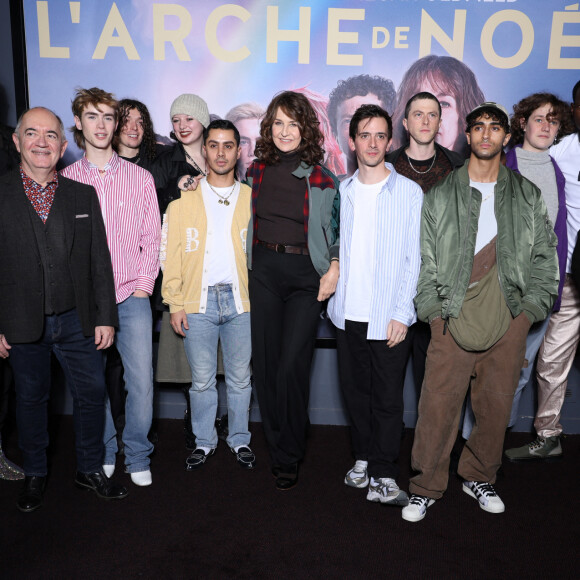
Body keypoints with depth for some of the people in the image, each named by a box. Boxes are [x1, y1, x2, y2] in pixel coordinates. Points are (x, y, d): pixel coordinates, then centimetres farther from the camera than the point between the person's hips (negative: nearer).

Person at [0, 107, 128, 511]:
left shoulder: (84, 195, 4)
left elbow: (100, 261, 3)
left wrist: (105, 317, 0)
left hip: (77, 321, 2)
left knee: (92, 393, 10)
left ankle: (91, 469, 31)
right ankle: (35, 474, 35)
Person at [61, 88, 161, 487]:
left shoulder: (140, 178, 7)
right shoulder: (65, 180, 5)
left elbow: (151, 238, 6)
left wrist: (142, 286, -2)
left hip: (132, 295, 0)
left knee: (141, 381, -2)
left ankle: (138, 457, 17)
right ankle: (105, 452, 28)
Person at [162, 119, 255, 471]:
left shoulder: (251, 199, 7)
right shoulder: (184, 200, 5)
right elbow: (173, 253, 3)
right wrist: (174, 303, -3)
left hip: (241, 300, 1)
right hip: (197, 301, 0)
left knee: (240, 378, 10)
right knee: (202, 380, 7)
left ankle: (240, 440, 28)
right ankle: (205, 442, 26)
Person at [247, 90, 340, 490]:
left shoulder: (321, 177, 0)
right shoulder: (257, 170, 8)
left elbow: (340, 227, 5)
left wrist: (334, 269, -4)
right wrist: (249, 263, 12)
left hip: (306, 273, -3)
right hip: (264, 269, 3)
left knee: (291, 366, -8)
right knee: (265, 362, 4)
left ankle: (289, 456, 10)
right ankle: (276, 445, 23)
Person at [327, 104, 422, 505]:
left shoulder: (409, 192, -2)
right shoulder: (340, 191, 9)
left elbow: (414, 258, -5)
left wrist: (402, 313, -11)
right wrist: (333, 293, 6)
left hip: (389, 316, -3)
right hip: (348, 312, 4)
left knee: (388, 397, 2)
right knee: (356, 390, 13)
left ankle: (383, 477, 14)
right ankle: (363, 458, 31)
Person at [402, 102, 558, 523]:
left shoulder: (528, 196, 12)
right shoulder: (441, 195, 8)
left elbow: (545, 255, 11)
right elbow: (424, 255, 4)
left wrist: (530, 307, 0)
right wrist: (432, 307, -5)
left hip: (509, 319, 2)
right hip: (453, 317, -2)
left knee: (496, 404, 9)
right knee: (439, 404, -4)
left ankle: (479, 478, 30)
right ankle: (426, 487, 13)